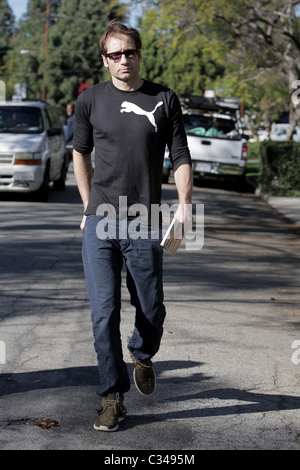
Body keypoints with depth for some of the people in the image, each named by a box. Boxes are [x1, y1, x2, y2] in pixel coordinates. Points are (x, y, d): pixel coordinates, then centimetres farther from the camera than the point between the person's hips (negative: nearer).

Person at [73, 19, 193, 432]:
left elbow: (180, 156, 7)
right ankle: (113, 398, 8)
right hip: (99, 224, 0)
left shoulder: (164, 100, 4)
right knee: (104, 313, -3)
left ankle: (142, 356, 40)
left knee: (152, 312, 7)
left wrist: (184, 203, -6)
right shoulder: (90, 101, 6)